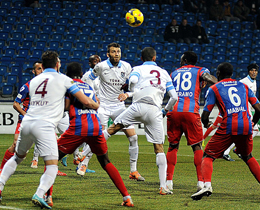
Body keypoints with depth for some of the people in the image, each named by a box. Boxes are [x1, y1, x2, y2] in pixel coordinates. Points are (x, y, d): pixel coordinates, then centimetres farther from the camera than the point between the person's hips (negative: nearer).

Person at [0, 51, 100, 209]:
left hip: (27, 123, 6)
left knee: (18, 157, 27)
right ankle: (39, 195, -25)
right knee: (52, 165, -5)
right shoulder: (63, 79, 6)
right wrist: (97, 106, 26)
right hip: (44, 126, -6)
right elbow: (85, 101, 5)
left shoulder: (33, 81, 21)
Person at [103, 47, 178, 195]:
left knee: (113, 128, 11)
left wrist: (131, 93, 10)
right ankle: (163, 186, -3)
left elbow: (133, 80, -9)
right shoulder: (164, 73, 25)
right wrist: (166, 110, 36)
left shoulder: (138, 69, 15)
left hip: (139, 106, -2)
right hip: (155, 112, 2)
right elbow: (174, 97, 19)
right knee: (159, 148, 3)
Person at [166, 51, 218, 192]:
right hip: (191, 112, -2)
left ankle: (168, 180, 5)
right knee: (197, 147, 6)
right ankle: (201, 181, -3)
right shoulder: (199, 71, 13)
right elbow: (214, 81, -6)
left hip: (173, 111, 2)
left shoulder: (174, 73, 22)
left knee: (173, 146, 13)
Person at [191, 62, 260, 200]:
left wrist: (206, 124, 28)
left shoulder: (214, 89, 9)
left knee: (208, 156, 5)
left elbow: (205, 116, 5)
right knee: (247, 157, 28)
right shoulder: (243, 86, 20)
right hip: (246, 127, 4)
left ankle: (207, 184, -20)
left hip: (228, 127, -4)